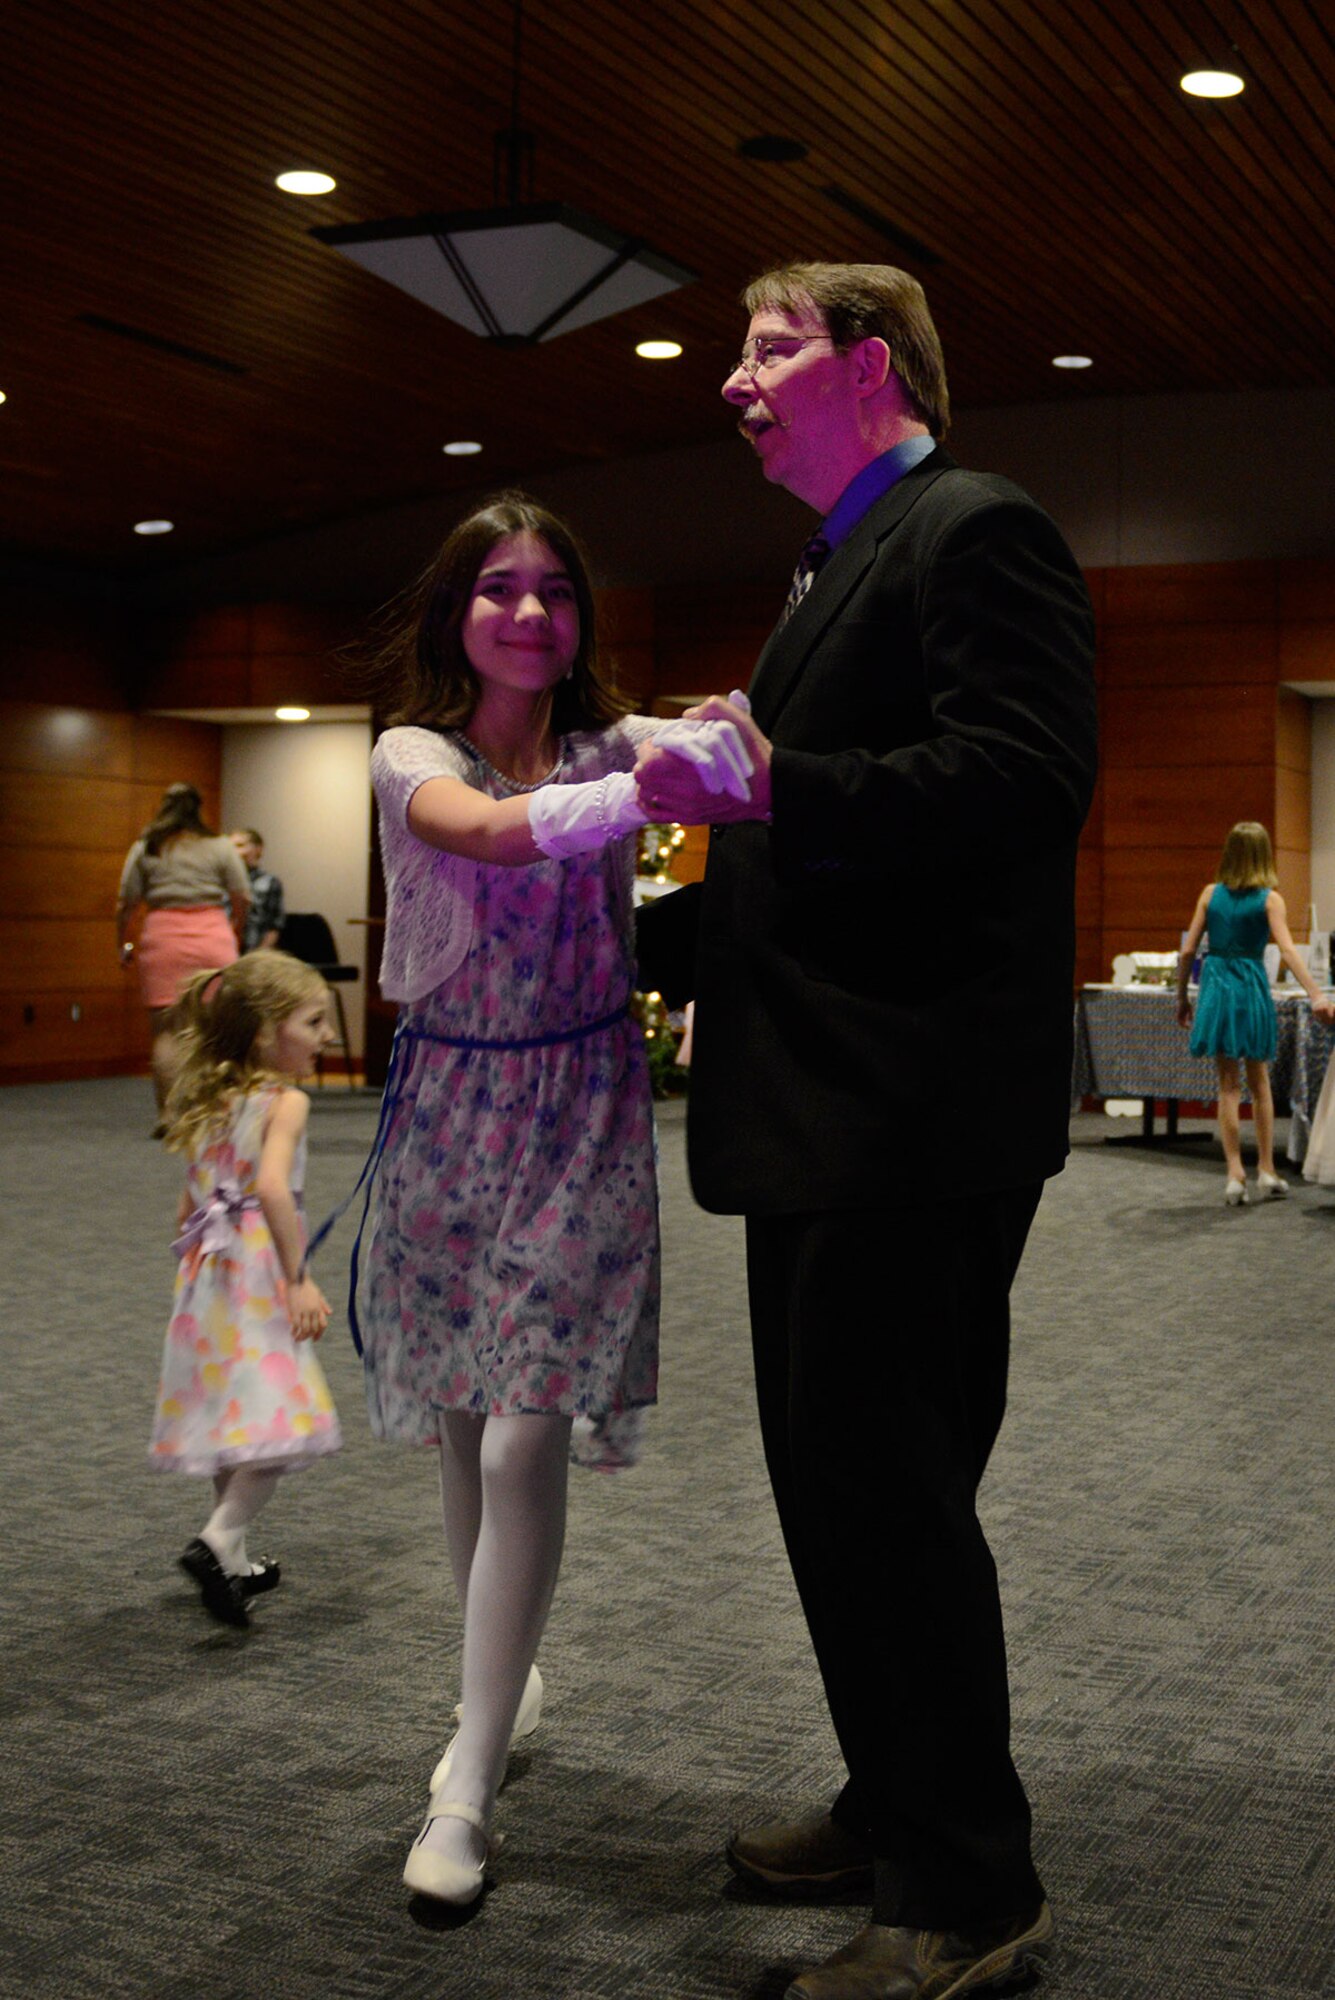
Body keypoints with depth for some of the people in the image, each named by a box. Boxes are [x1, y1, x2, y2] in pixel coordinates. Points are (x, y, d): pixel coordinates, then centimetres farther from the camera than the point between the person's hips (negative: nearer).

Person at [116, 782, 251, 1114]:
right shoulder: (220, 848, 6)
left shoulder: (145, 848, 6)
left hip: (163, 940, 0)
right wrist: (234, 933, 23)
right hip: (212, 940, 0)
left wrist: (123, 944, 17)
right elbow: (243, 900, 6)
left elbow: (126, 904, 5)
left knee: (166, 1031, 1)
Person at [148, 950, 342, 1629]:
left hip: (205, 1271, 8)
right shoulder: (285, 1101, -10)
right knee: (281, 1424, -7)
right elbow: (274, 1188, -25)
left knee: (234, 1416, 17)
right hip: (260, 1272, -8)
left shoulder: (208, 1103, 13)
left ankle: (230, 1563, 25)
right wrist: (300, 1278, -22)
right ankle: (218, 1541, -20)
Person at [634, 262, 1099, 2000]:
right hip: (824, 1119, 10)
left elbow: (1023, 780, -23)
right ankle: (896, 1813, 33)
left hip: (919, 1120, -10)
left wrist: (773, 789, -28)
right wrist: (651, 939, 21)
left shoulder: (977, 534, -9)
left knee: (891, 1494, -4)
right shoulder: (836, 569, 21)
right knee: (833, 1483, 17)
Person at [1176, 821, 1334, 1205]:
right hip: (1251, 987, -1)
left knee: (1228, 1085, 6)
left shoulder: (1211, 894, 2)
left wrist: (1182, 997, 12)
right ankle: (1267, 1172, 16)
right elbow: (1287, 949, -17)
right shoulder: (1269, 898, -5)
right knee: (1259, 1083, 13)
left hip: (1215, 986, 1)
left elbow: (1187, 951, 1)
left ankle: (1235, 1174, -1)